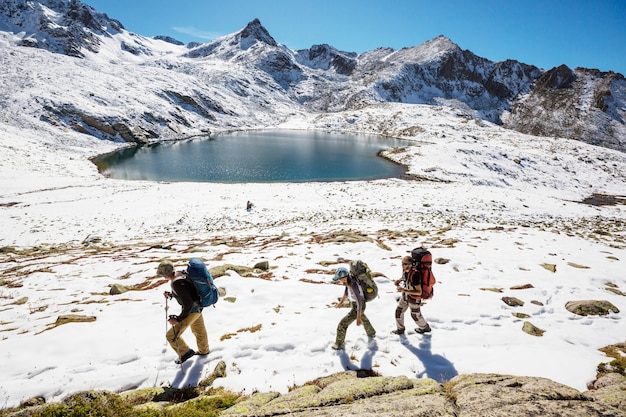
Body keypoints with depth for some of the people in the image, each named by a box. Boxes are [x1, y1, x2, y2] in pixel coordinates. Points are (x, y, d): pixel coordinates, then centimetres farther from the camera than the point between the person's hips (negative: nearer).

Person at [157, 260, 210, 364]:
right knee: (198, 330, 30)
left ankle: (185, 352, 21)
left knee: (171, 335, 1)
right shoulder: (179, 274, -4)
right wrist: (170, 295, 10)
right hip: (197, 307, 10)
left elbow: (188, 304, -29)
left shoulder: (177, 283, -32)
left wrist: (178, 319, -20)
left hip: (191, 311, -10)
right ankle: (204, 351, 51)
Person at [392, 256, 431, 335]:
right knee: (399, 311, 13)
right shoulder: (405, 269, -15)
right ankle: (400, 329, 34)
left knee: (415, 315, 18)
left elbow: (419, 292, -33)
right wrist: (399, 280, -11)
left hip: (414, 298, -7)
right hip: (405, 296, 7)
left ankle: (425, 327, 46)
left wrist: (403, 290, -38)